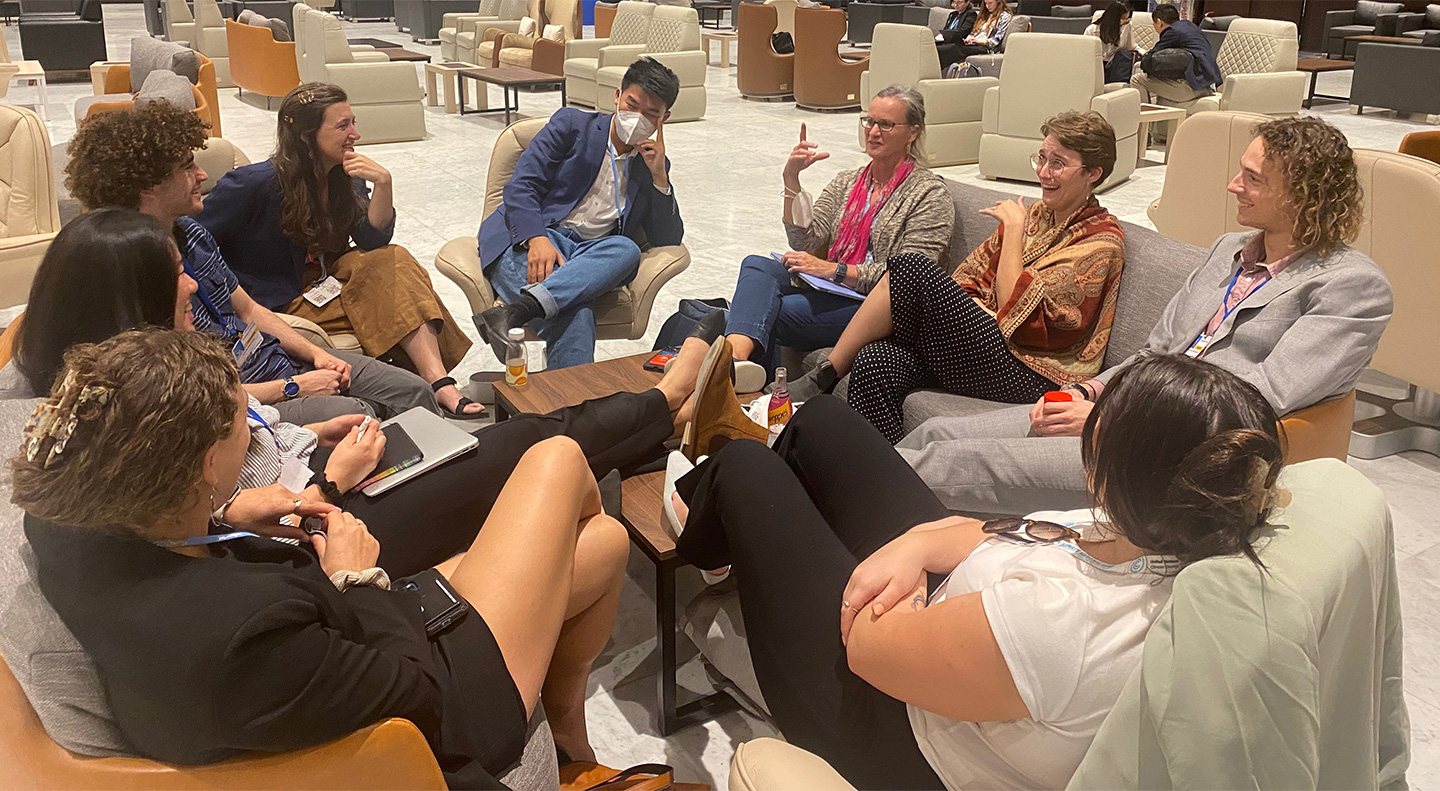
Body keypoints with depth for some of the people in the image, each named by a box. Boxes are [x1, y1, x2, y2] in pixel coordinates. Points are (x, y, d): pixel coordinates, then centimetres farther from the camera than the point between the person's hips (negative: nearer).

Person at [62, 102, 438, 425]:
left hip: (276, 355, 9)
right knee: (356, 415, -30)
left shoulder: (190, 232, 7)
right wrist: (293, 388, -16)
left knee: (414, 392, 0)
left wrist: (315, 353, 3)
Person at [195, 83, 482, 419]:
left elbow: (373, 241, -4)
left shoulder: (346, 178, 4)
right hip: (282, 302, -6)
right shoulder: (255, 183, -17)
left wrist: (383, 185, -18)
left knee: (394, 262, -22)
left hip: (326, 284, 6)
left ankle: (439, 381, -34)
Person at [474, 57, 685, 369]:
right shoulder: (572, 124, 11)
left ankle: (514, 312, -49)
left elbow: (668, 240, 12)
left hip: (586, 254, 3)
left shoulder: (652, 165, 21)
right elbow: (521, 186, -1)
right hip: (527, 240, -3)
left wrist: (658, 175, 0)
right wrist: (537, 239, -21)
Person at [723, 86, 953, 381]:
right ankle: (736, 354, -50)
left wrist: (834, 270, -17)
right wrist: (792, 179, -5)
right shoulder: (846, 183, 21)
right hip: (829, 290, 6)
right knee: (756, 265, -27)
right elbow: (805, 240, 8)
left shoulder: (930, 193, 2)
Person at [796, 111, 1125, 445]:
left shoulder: (1101, 239, -5)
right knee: (876, 362, -23)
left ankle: (824, 377, -10)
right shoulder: (1035, 214, 19)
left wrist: (1014, 228, -6)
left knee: (912, 270, -20)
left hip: (1029, 375, -7)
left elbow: (1018, 309, -13)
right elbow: (971, 278, 15)